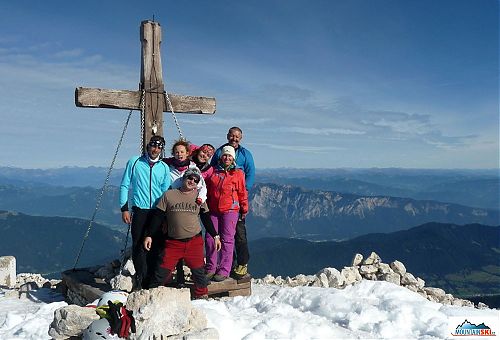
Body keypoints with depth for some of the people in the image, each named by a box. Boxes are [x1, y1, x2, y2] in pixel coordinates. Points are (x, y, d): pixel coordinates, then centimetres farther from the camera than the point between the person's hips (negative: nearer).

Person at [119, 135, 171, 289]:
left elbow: (166, 192, 12)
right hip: (139, 211, -2)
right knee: (139, 246, -4)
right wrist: (124, 208, -2)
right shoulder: (134, 162, 5)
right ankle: (141, 279, 4)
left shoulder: (164, 168, 10)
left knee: (155, 246, 4)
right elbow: (124, 186, 5)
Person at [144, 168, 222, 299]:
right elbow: (158, 217, 3)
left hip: (194, 241, 1)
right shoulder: (168, 195, 0)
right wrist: (149, 235, -1)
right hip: (172, 242, -1)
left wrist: (215, 236, 10)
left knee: (198, 271, 7)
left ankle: (202, 295, 24)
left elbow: (206, 218, 13)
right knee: (162, 271, 0)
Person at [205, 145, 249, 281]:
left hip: (230, 210, -3)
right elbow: (207, 190, 18)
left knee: (227, 239, -3)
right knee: (210, 238, 2)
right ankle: (210, 268, 12)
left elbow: (242, 192, 6)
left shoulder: (238, 173, 5)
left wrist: (244, 209, 6)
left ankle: (224, 270, 2)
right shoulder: (213, 172, 12)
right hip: (213, 210, 3)